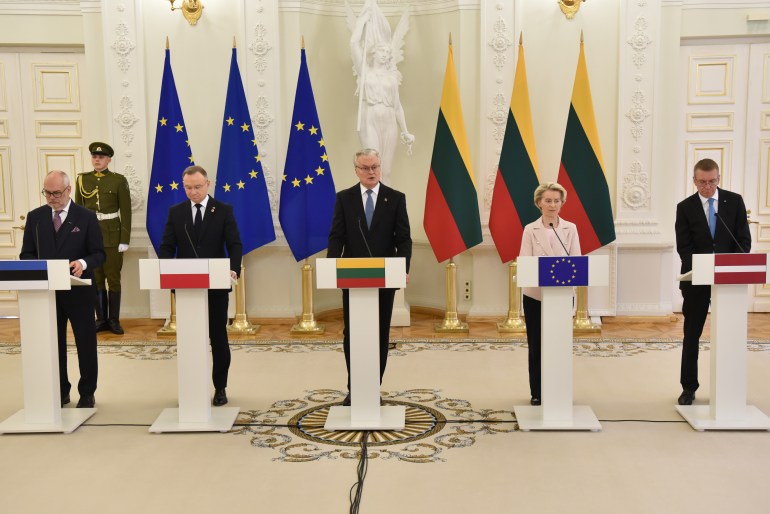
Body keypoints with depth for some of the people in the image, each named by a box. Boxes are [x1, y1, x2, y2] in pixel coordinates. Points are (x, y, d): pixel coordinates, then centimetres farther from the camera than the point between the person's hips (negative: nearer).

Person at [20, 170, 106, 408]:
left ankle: (87, 393, 17)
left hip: (78, 290, -3)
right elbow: (26, 253, 8)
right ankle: (60, 391, 23)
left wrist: (84, 263, -24)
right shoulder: (35, 217, 6)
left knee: (86, 343, 5)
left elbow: (99, 253, -3)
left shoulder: (86, 217, -2)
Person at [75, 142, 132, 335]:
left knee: (113, 279, 2)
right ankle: (101, 319, 14)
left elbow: (126, 212, -3)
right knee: (95, 280, 6)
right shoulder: (82, 179, 6)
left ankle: (114, 320, 10)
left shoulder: (119, 180, -2)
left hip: (112, 236, -3)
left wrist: (125, 239, -8)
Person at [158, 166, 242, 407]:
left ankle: (220, 387, 17)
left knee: (218, 337, 6)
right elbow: (166, 247, 2)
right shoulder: (175, 212, 5)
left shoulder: (224, 210, 0)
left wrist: (234, 269, -24)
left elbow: (235, 244, -6)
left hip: (216, 285, -2)